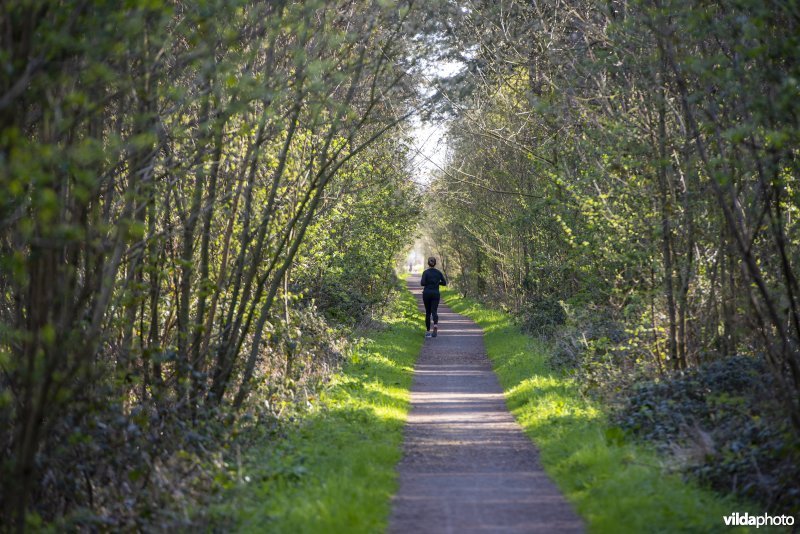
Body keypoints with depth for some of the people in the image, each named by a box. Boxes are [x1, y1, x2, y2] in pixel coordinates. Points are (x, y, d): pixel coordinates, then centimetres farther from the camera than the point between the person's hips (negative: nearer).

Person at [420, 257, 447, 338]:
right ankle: (435, 324, -36)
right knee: (434, 311, -5)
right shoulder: (438, 272, 2)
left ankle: (428, 331, 15)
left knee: (428, 312, 11)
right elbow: (444, 282, 4)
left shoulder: (426, 272, -6)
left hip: (426, 293, -1)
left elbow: (422, 283, -16)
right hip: (435, 294, 1)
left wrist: (427, 283, 6)